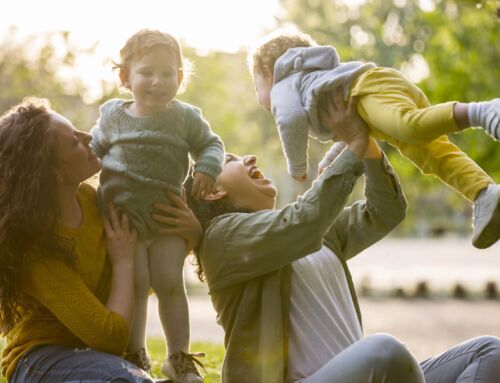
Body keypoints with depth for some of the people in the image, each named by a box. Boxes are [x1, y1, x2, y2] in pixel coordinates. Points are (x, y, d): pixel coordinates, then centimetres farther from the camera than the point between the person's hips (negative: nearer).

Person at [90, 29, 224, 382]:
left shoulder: (185, 117, 0)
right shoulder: (113, 116, 3)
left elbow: (210, 144, 9)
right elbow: (94, 149, 17)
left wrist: (207, 168, -10)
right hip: (123, 214, 0)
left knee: (169, 283, -2)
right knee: (136, 282, -7)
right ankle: (135, 354, 8)